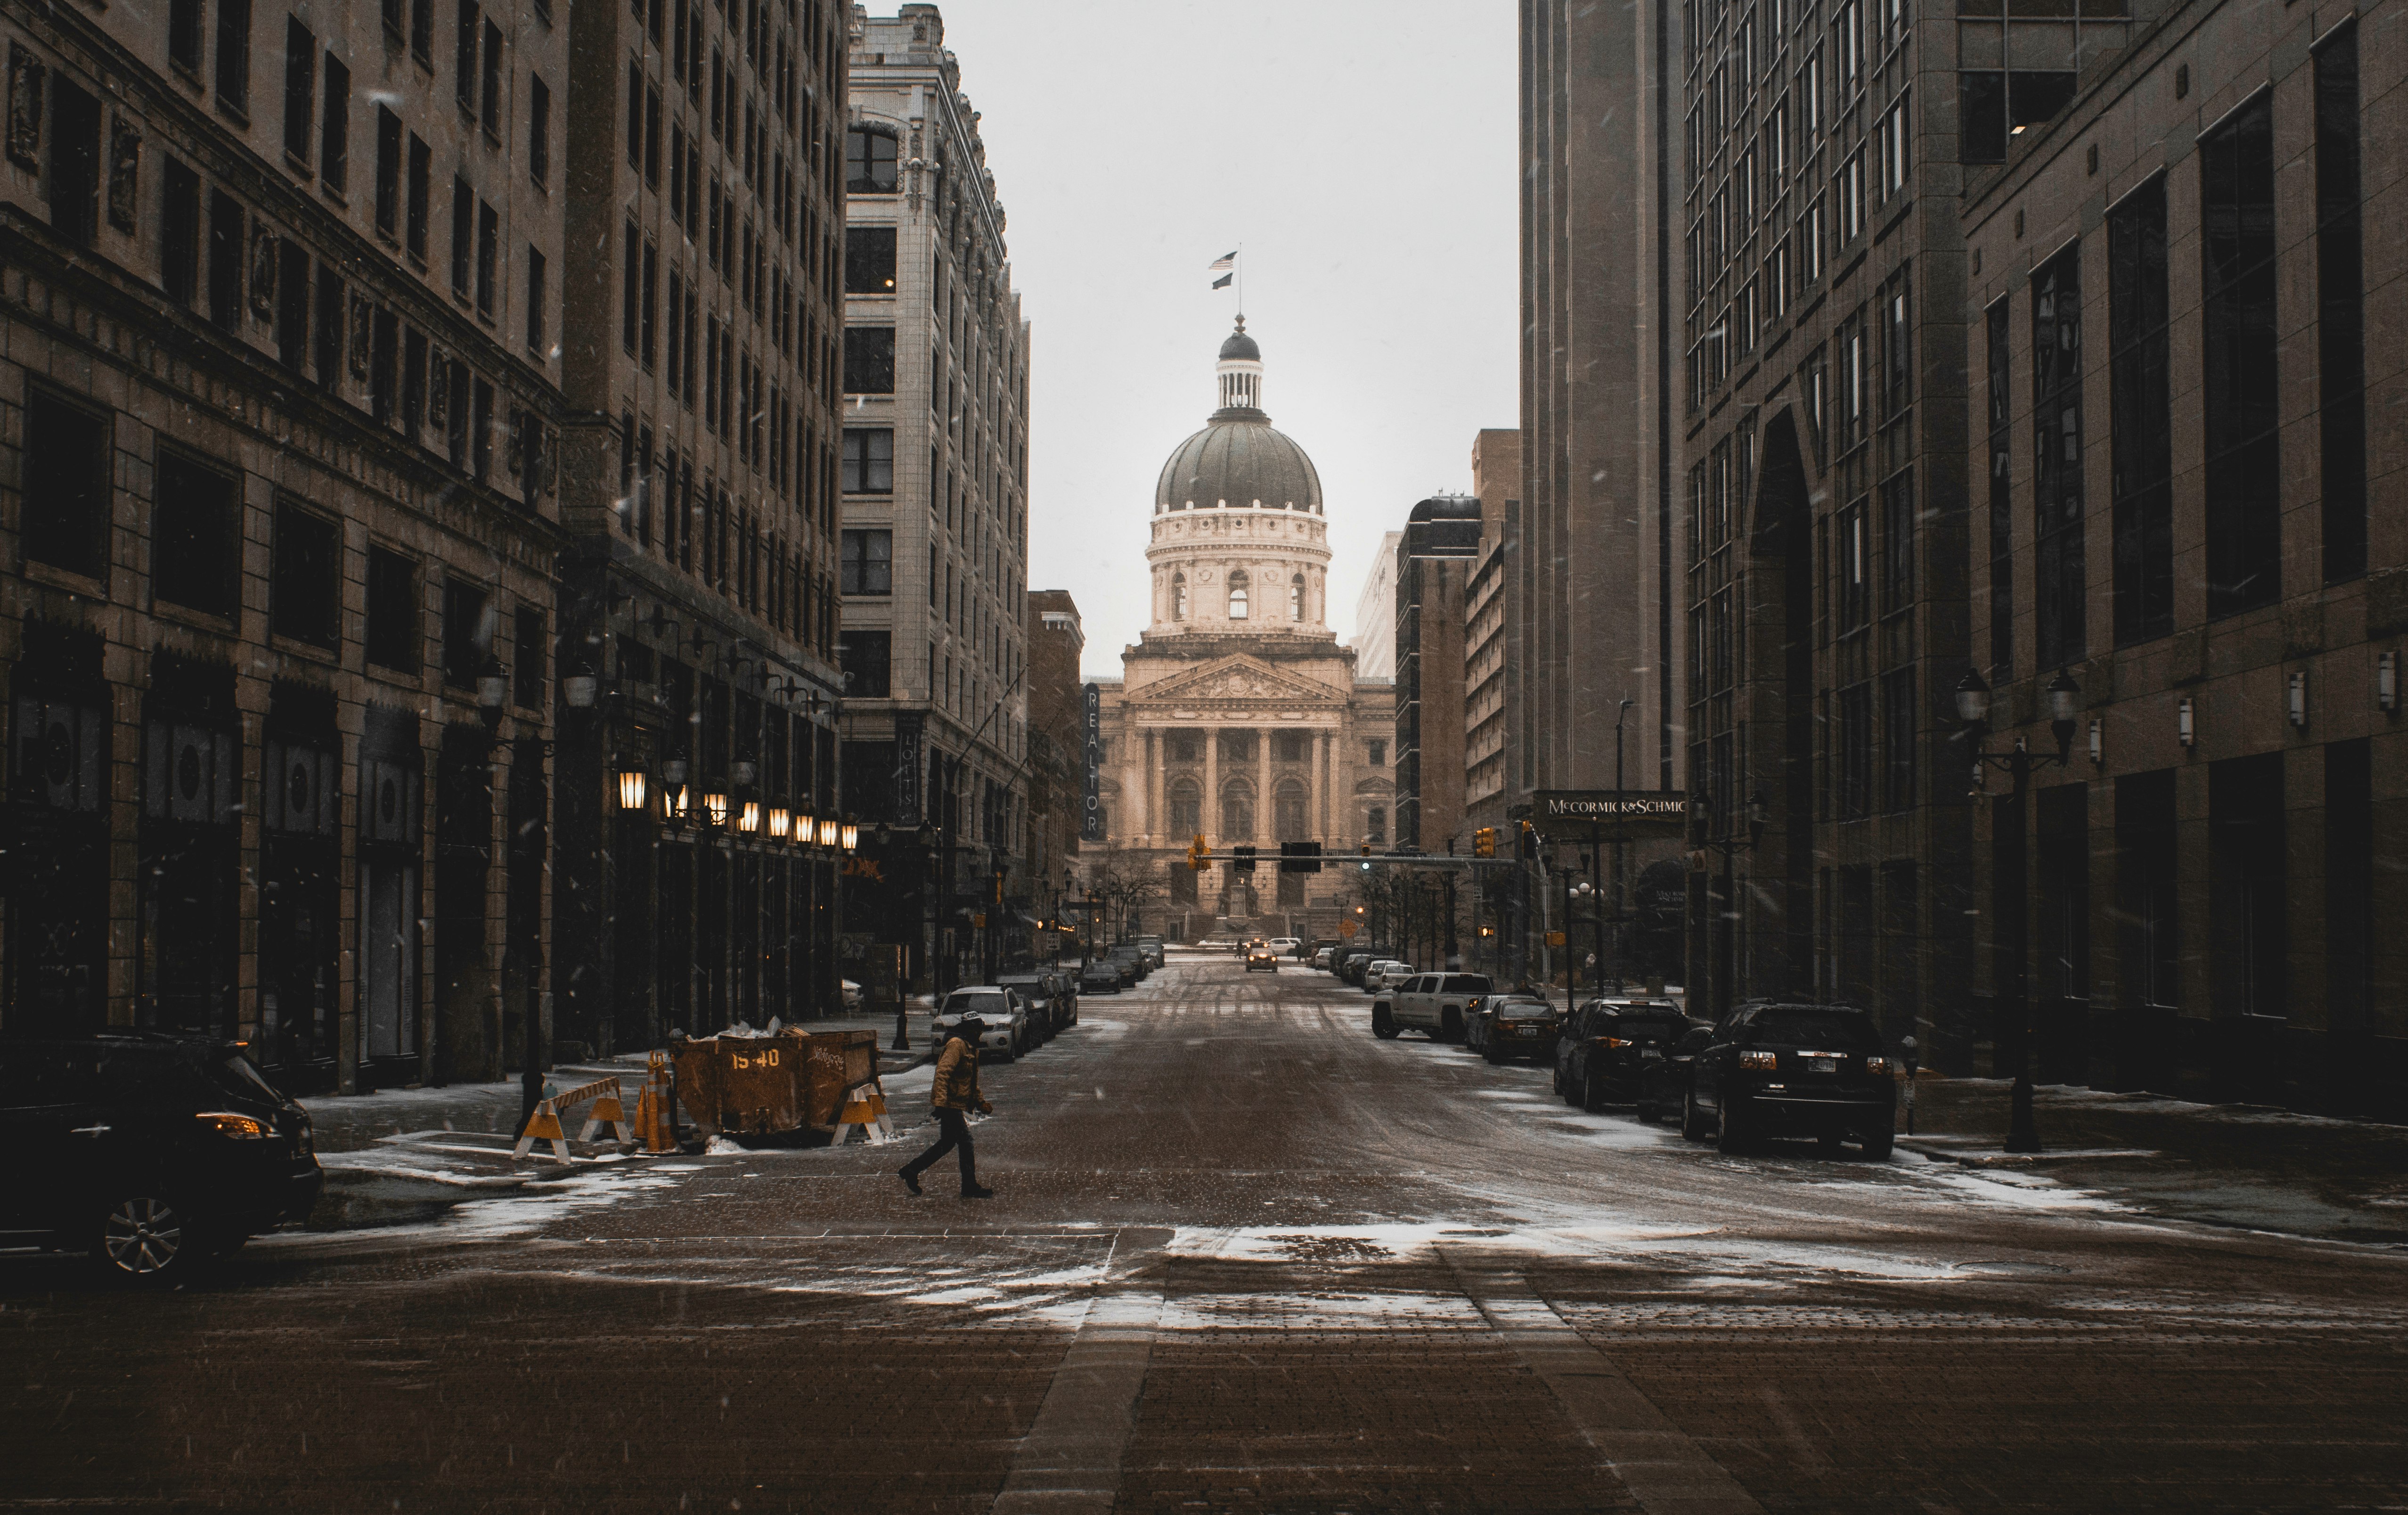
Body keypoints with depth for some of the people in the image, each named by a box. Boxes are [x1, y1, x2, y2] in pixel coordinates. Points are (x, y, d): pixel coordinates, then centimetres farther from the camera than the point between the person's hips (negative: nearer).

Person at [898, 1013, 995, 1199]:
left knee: (947, 1143, 13)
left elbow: (972, 1082, 30)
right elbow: (943, 1072, -24)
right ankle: (970, 1188, 1)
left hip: (956, 1105, 11)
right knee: (966, 1143, -5)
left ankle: (911, 1170, 19)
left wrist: (980, 1102, 22)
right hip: (951, 1104, -11)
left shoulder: (970, 1048, 20)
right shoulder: (956, 1044, -13)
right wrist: (941, 1101, -31)